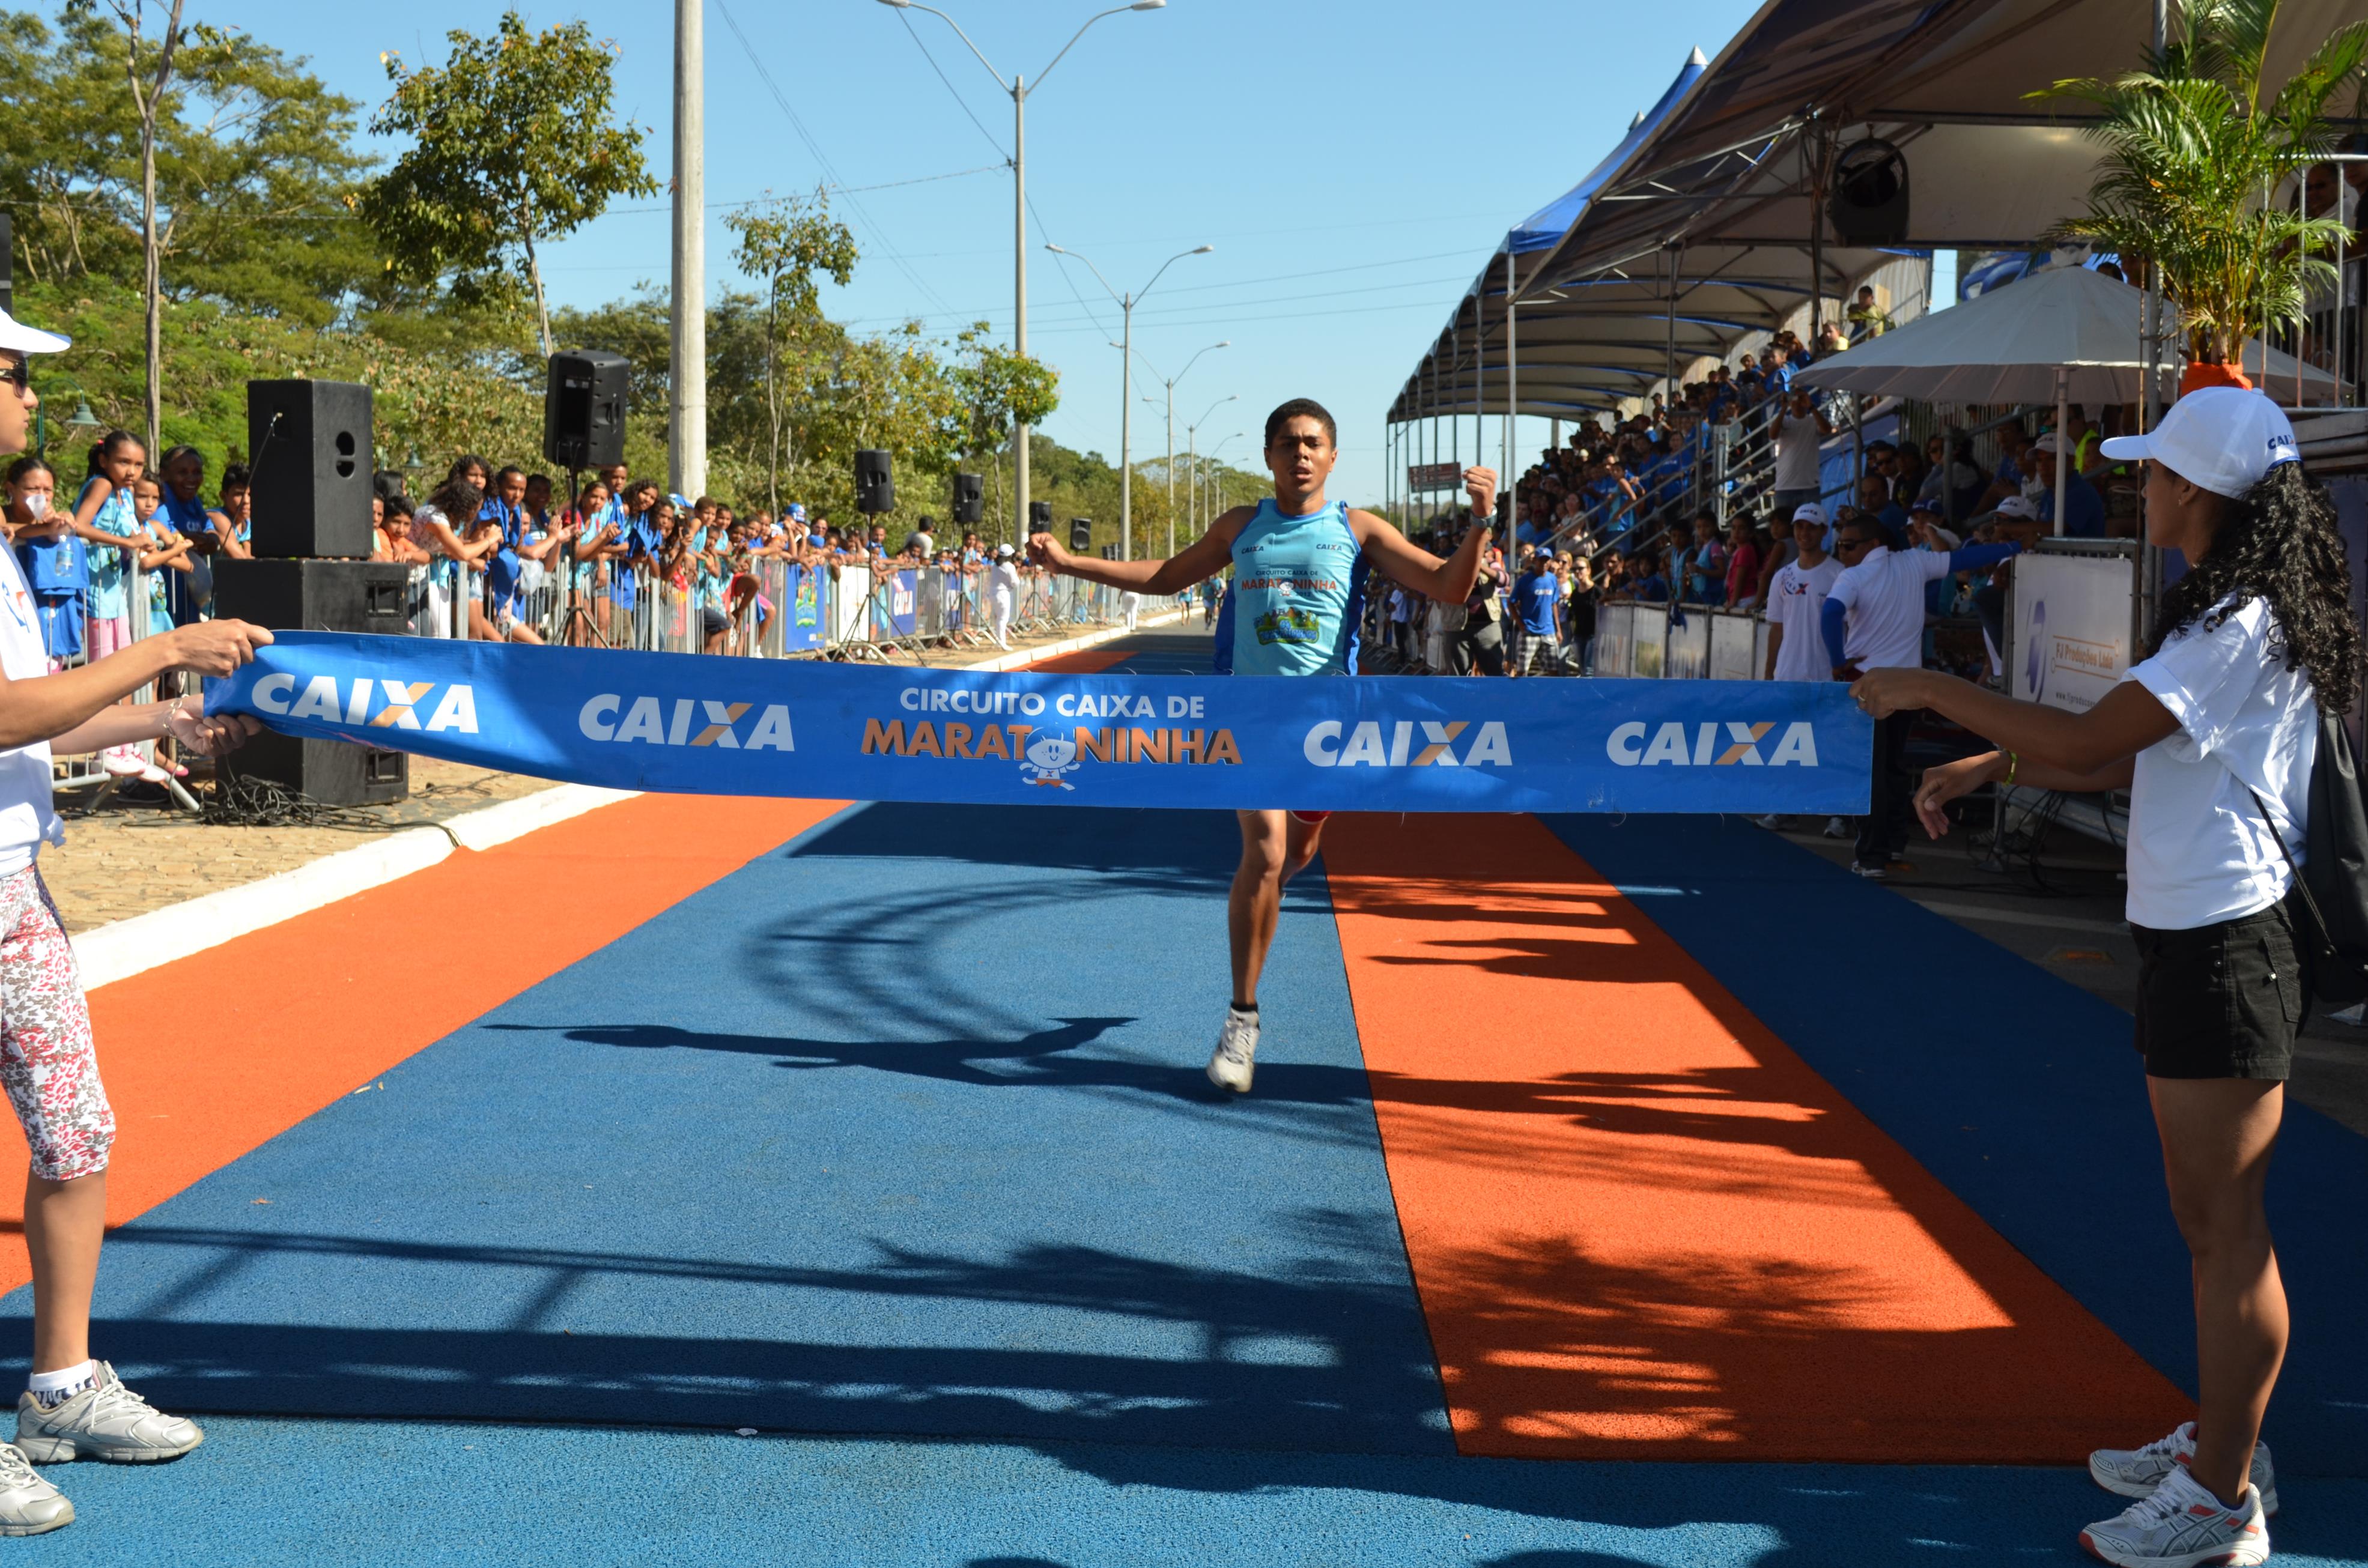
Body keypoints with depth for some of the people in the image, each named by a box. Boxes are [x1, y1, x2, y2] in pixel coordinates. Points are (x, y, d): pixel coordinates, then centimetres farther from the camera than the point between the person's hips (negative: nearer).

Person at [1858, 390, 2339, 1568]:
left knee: (2225, 1225, -3)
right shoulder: (2228, 610, 13)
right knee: (2204, 1217, 19)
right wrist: (1985, 768, 11)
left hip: (2225, 948, -10)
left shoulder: (2239, 625, -20)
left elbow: (2086, 740, -22)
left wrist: (1931, 691, -11)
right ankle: (2220, 1446, 32)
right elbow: (2134, 760, 17)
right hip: (2192, 940, 10)